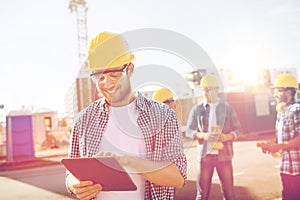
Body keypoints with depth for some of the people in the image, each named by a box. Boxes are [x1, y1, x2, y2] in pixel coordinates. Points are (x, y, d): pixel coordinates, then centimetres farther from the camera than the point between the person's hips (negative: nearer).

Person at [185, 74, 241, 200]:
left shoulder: (227, 108, 8)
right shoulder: (197, 109, 6)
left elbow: (237, 128, 10)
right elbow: (189, 131, 6)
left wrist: (227, 136, -12)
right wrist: (202, 135, -14)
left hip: (224, 155, 1)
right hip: (204, 154, 0)